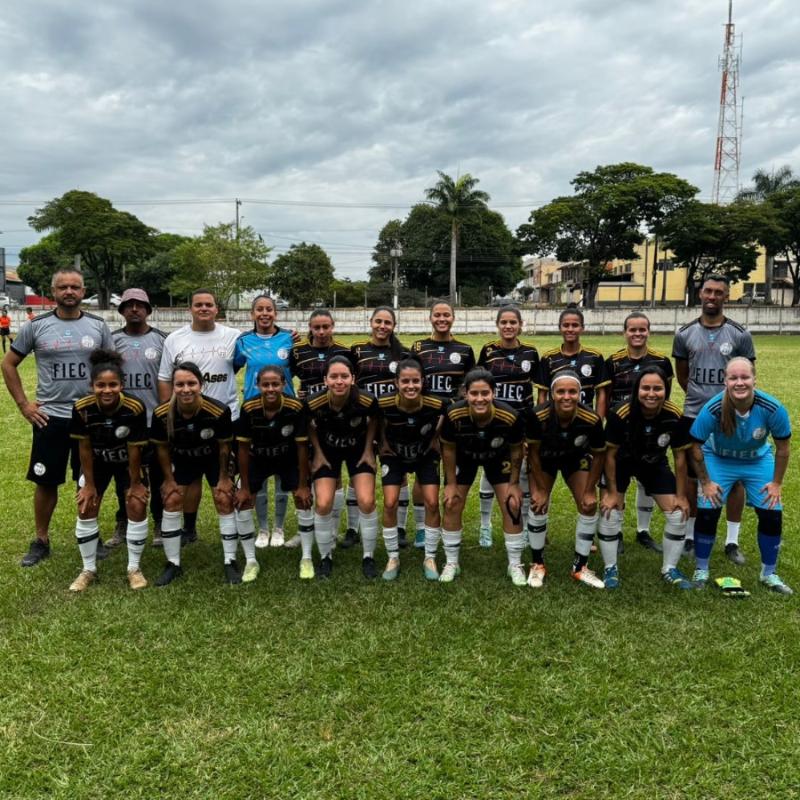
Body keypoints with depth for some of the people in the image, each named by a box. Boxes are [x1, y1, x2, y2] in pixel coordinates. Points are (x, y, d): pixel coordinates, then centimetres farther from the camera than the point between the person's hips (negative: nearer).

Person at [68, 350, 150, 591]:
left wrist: (135, 483, -12)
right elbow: (84, 448, -15)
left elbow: (134, 450, -22)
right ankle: (88, 570, 17)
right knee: (86, 509, -2)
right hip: (97, 462, 2)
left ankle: (134, 568, 8)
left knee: (137, 507, -9)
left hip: (127, 463, -1)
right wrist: (89, 484, -8)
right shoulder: (82, 408, -28)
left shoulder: (135, 408, -33)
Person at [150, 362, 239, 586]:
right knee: (171, 502, -2)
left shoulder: (219, 411, -35)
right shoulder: (162, 414, -30)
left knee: (225, 502, -5)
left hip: (214, 459, -1)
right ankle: (173, 564, 13)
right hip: (182, 460, 2)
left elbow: (224, 446, -17)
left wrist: (223, 478, -8)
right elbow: (162, 447, -11)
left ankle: (230, 562, 9)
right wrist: (169, 479, -5)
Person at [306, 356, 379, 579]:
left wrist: (368, 450, -7)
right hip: (327, 451, 0)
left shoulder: (366, 401, -31)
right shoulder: (314, 403, -30)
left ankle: (368, 557, 11)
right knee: (323, 504, -10)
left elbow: (373, 421, -6)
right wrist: (318, 453, -6)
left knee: (366, 502, -11)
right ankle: (326, 557, 14)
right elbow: (309, 426, -5)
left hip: (358, 449, 0)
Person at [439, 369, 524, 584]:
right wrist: (451, 483, -9)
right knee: (452, 506, 0)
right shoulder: (454, 415, -37)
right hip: (464, 457, 0)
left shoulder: (510, 417, -37)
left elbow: (516, 450, -14)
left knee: (512, 506, -4)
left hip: (498, 458, 0)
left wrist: (514, 483, -7)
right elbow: (448, 449, -16)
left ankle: (515, 565, 16)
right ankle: (451, 563, 20)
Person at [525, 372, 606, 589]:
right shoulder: (537, 416, -38)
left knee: (589, 506, -4)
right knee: (538, 505, -9)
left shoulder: (591, 419, -35)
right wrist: (541, 489, -13)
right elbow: (533, 452, -19)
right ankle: (537, 565, 12)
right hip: (544, 458, -1)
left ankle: (580, 567, 14)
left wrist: (589, 490, -10)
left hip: (576, 458, 1)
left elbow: (599, 455, -15)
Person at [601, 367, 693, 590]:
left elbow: (679, 456, -11)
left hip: (655, 464, 3)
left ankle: (670, 569, 19)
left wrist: (681, 495, -7)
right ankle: (611, 569, 11)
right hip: (621, 463, -2)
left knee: (679, 514, -1)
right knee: (610, 512, -9)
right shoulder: (620, 414, -34)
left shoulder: (674, 416, -27)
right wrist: (611, 492, -15)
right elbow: (610, 454, -20)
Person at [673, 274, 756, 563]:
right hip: (694, 416, 1)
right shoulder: (685, 334, 2)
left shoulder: (740, 335, -2)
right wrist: (700, 397, 9)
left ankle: (732, 541, 15)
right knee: (692, 477, 9)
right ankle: (690, 535, 22)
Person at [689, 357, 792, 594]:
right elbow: (695, 446, -18)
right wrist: (706, 482, -14)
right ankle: (701, 570, 10)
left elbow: (782, 447, -10)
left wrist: (776, 482, -7)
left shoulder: (773, 409, -28)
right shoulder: (713, 409, -32)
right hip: (718, 459, -2)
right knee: (707, 512, -11)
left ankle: (769, 574, 20)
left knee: (772, 514, -2)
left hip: (758, 460, 2)